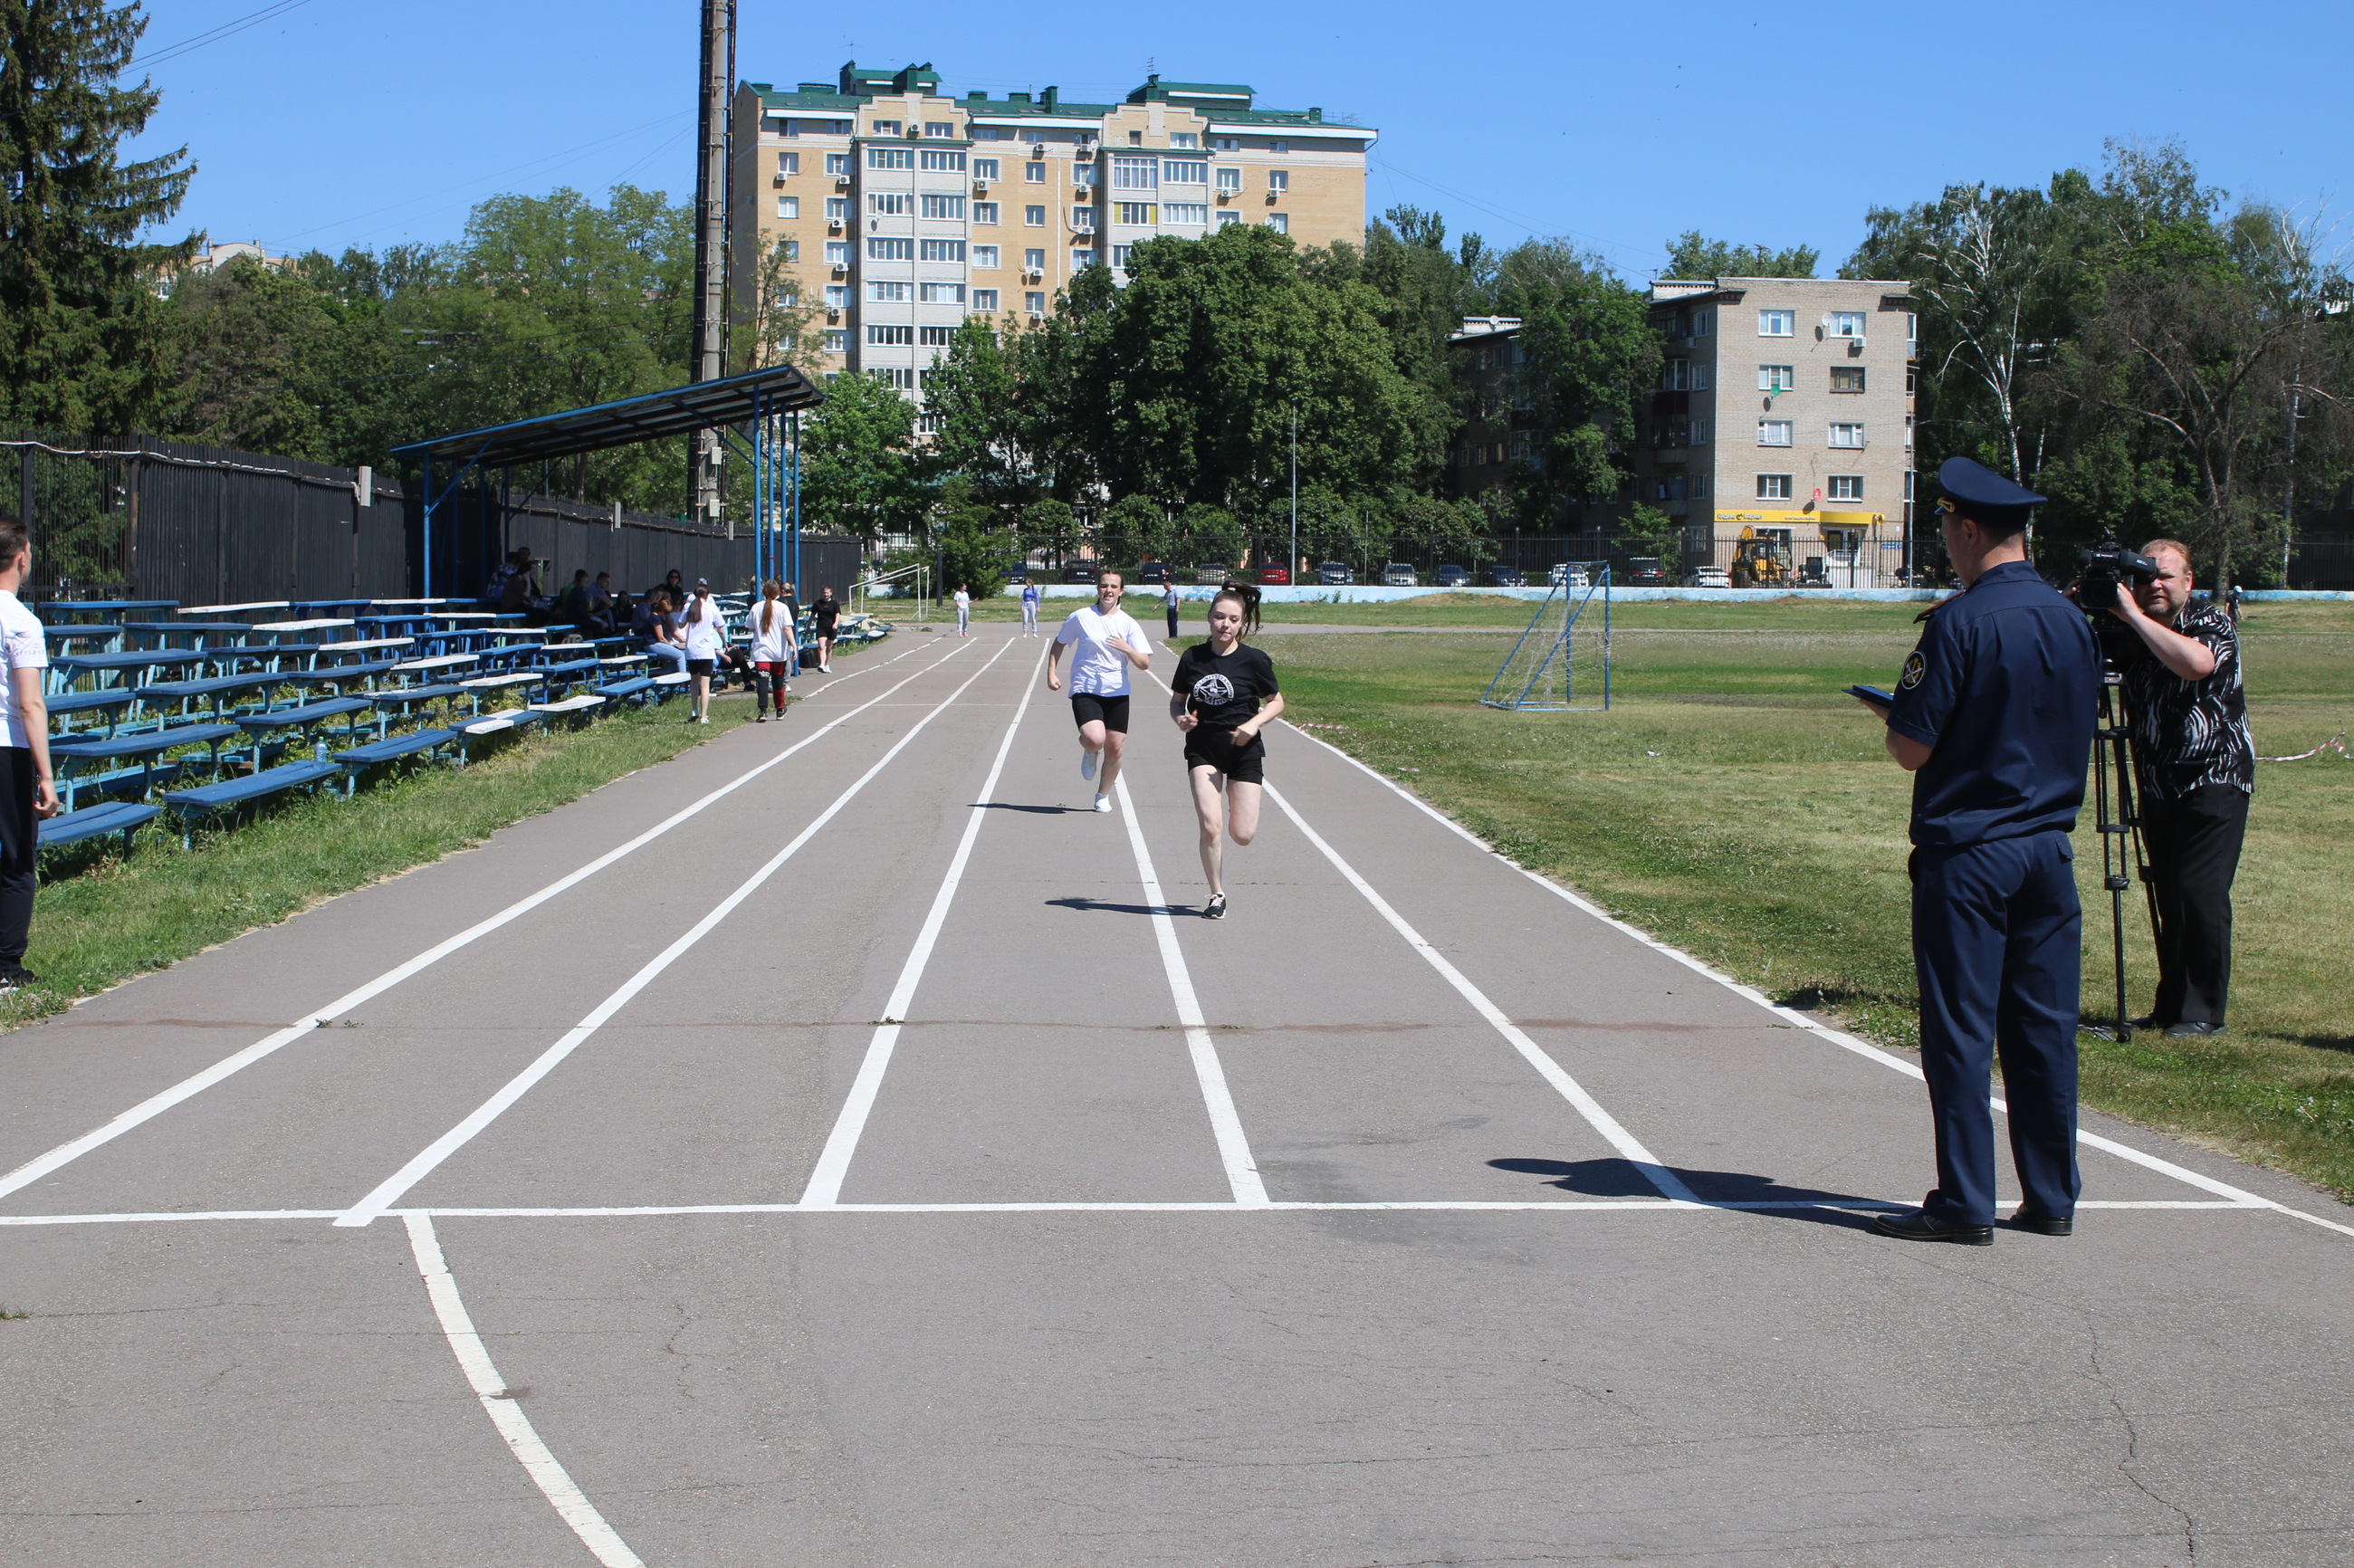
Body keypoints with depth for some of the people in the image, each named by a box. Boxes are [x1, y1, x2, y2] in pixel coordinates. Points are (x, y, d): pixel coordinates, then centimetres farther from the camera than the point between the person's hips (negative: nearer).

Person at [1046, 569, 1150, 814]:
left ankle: (1103, 795, 25)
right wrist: (1051, 673, 4)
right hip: (1085, 690, -2)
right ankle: (1089, 752, 15)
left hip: (1117, 693, 2)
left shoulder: (1129, 624, 2)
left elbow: (1144, 663, -1)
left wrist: (1127, 649, -19)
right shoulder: (1081, 617, 0)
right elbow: (1059, 644, 14)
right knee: (1094, 739, -24)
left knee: (1115, 747, 2)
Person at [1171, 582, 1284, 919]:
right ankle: (1216, 894, 5)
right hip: (1203, 749, 1)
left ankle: (1239, 807, 36)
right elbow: (1176, 700, 9)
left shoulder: (1254, 661, -7)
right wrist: (1181, 718, -13)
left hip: (1243, 749, -1)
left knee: (1242, 835, -3)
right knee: (1210, 826, -14)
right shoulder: (1192, 658, -2)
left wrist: (1254, 723, -15)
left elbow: (1276, 702, 3)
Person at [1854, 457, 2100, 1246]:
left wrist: (1892, 714, 5)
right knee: (2045, 1029, 11)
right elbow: (2084, 745, 15)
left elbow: (1913, 748, -13)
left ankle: (1965, 1203, 1)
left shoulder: (1960, 623, -15)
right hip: (2049, 849, 7)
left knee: (1960, 1031, -1)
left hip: (1967, 851, -7)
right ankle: (2052, 1196, 16)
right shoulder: (2074, 621, 7)